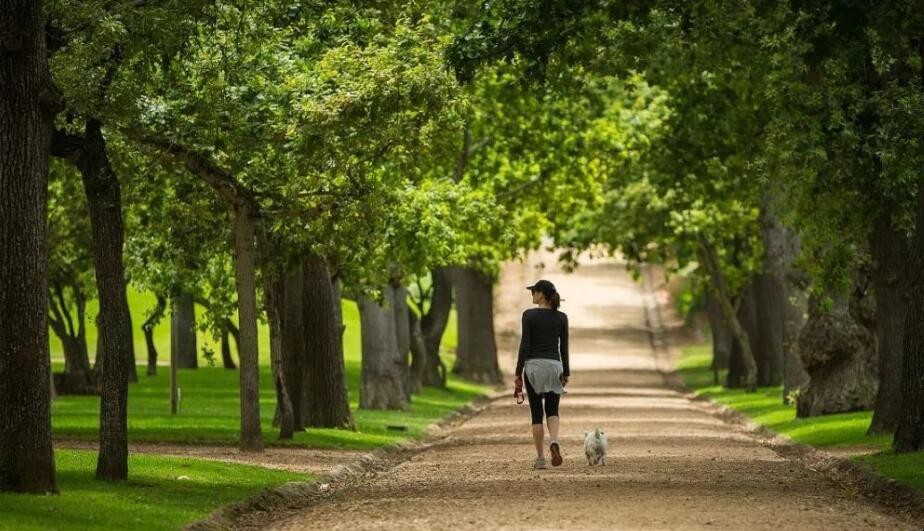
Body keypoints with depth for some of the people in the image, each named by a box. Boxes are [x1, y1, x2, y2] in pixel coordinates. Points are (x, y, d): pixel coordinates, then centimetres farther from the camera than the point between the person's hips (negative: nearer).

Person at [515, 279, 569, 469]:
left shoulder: (529, 315, -7)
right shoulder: (561, 318, 2)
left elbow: (525, 346, -8)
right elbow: (564, 348, 3)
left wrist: (518, 373, -4)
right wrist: (566, 373, 11)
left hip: (533, 365, -2)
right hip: (554, 366, 2)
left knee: (536, 413, 6)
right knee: (552, 411, 11)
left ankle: (540, 458, 3)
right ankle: (554, 442, -19)